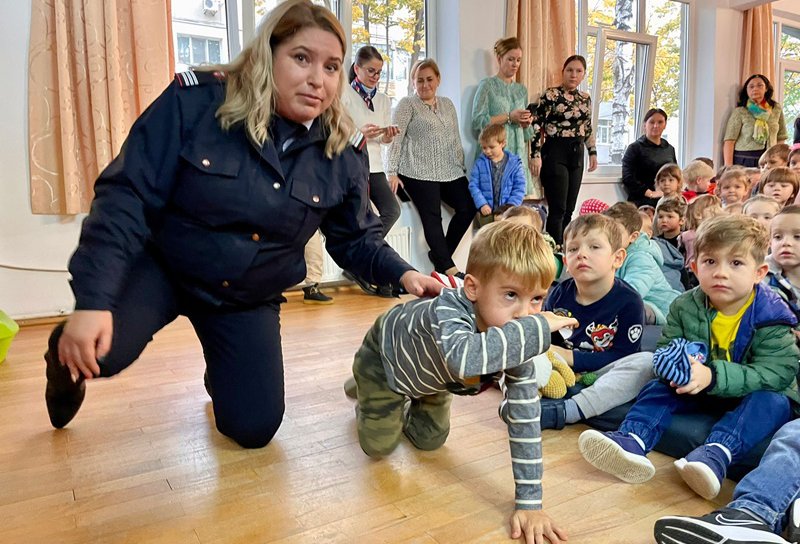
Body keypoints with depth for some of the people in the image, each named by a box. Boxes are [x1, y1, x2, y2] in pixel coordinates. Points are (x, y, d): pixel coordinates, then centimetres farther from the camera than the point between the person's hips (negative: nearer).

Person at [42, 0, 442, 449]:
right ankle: (69, 368, 11)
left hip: (249, 299, 3)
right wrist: (93, 300, -31)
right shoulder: (195, 101, -20)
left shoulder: (341, 154, -10)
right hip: (159, 265, -2)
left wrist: (403, 273, -21)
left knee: (255, 429, 1)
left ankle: (224, 368, 37)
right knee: (97, 351, -30)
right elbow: (127, 197, -22)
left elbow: (357, 239, -1)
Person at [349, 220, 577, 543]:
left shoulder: (518, 339, -29)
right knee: (378, 447, 2)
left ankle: (403, 403, 42)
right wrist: (537, 328, -61)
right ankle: (367, 397, 33)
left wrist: (529, 502, -28)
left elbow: (524, 417, -26)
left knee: (430, 441, 13)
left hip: (429, 369, 5)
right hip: (384, 356, -5)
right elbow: (464, 359, -71)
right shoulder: (447, 310, -47)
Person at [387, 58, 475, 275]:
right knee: (432, 218, -12)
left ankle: (440, 256, 9)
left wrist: (462, 167, 17)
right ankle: (448, 267, -5)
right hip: (419, 173, -6)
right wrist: (392, 172, -14)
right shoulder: (407, 104, 2)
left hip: (450, 172, 6)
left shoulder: (447, 104, 19)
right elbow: (396, 139, -6)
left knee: (469, 207, -3)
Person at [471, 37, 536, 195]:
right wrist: (509, 117, -12)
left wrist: (526, 122, 0)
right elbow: (478, 122, -10)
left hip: (518, 154, 5)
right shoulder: (487, 85, 1)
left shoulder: (522, 90, 18)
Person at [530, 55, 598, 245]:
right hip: (555, 153, -6)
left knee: (569, 209, 8)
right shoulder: (550, 95, -7)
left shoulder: (585, 98, 13)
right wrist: (536, 155, -17)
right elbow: (536, 126, -11)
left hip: (577, 154, 7)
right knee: (558, 209, -9)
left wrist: (593, 152, 17)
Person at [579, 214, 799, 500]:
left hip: (751, 395, -3)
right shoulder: (685, 307, -7)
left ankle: (716, 453, -51)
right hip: (700, 392, 3)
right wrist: (674, 363, -32)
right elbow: (665, 347, -4)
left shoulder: (770, 318, -18)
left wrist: (713, 375, -41)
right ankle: (631, 442, -40)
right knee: (659, 387, -15)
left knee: (775, 402, -32)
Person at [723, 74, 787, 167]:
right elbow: (729, 141, -9)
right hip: (744, 161, -3)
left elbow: (781, 138, 14)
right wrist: (728, 168, -17)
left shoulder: (776, 109, 10)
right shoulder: (739, 112, -3)